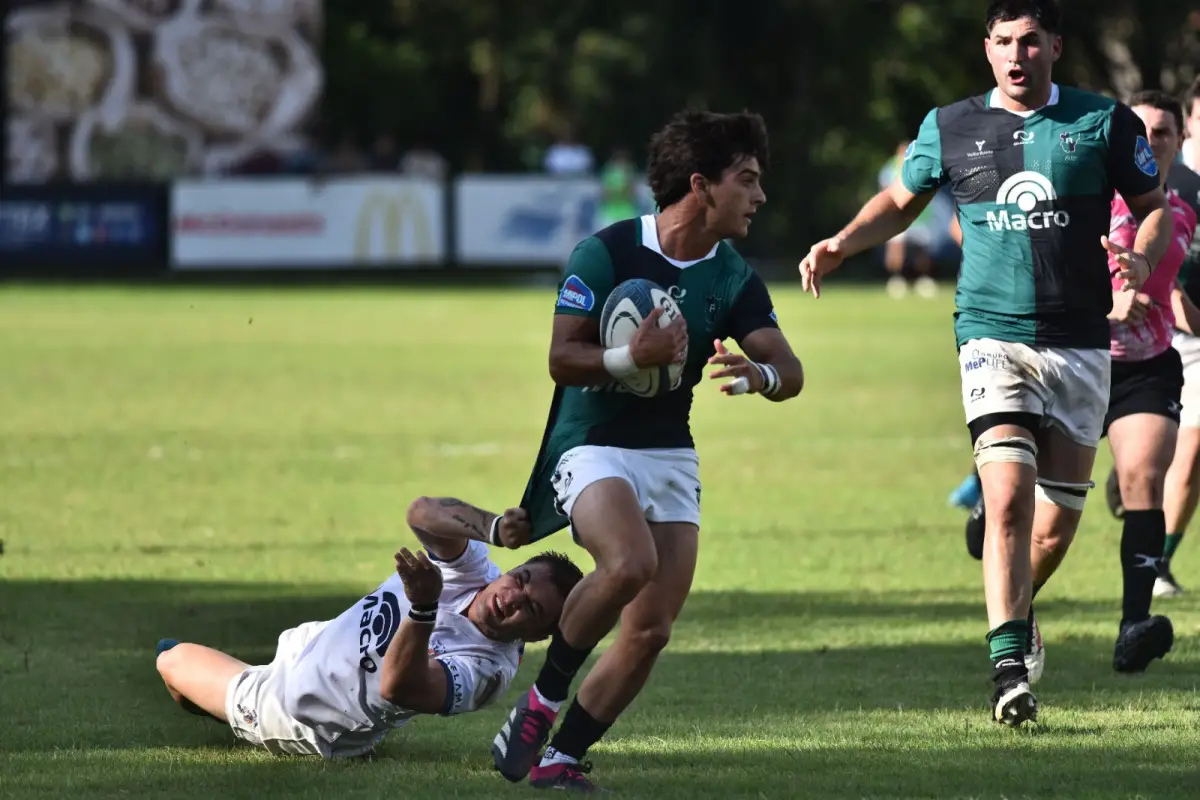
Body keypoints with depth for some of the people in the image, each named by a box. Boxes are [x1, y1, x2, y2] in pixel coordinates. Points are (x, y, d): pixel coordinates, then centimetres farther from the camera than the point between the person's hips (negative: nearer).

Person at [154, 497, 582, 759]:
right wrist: (494, 527, -62)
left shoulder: (485, 669, -39)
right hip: (312, 642, 5)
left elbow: (398, 686, -54)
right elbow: (423, 512, -43)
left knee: (174, 658, 17)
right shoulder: (471, 568, -24)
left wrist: (423, 608, -69)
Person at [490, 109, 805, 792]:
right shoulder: (606, 254, -11)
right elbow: (562, 358, -12)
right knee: (630, 561, -33)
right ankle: (543, 700, -12)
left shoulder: (735, 280, 3)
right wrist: (633, 358, -29)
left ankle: (561, 757, 9)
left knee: (651, 631, -5)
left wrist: (758, 374, -27)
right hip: (592, 446, -6)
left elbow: (790, 371, -4)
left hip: (672, 456, 6)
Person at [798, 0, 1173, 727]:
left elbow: (1156, 206, 9)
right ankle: (1009, 665, -19)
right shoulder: (951, 128, 5)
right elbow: (901, 202, 19)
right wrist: (840, 246, 4)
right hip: (994, 337, -1)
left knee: (1060, 520, 7)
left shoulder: (1106, 122, 2)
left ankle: (1017, 606, 38)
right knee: (1009, 497, -19)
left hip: (1080, 341, 1)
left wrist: (1142, 257, -12)